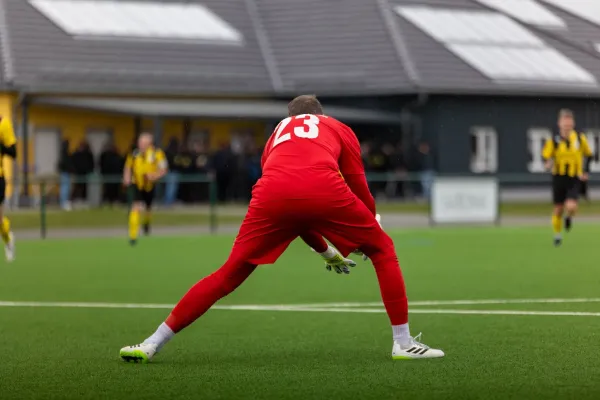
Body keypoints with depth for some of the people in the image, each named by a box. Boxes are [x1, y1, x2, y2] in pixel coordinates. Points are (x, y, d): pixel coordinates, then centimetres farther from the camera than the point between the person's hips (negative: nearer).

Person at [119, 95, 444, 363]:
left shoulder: (277, 135, 41)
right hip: (325, 190, -2)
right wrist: (368, 229, 47)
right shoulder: (338, 129, 33)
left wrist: (326, 251, 51)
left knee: (230, 273, 15)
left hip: (273, 194, 3)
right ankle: (403, 343, 17)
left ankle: (153, 344, 13)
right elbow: (359, 187, 28)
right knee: (382, 250, 20)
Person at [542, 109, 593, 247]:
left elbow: (588, 154, 11)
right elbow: (546, 156, -3)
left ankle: (568, 217, 19)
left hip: (575, 179, 0)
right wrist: (548, 164, -26)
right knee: (559, 208, 6)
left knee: (571, 207, -19)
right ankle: (557, 234, 29)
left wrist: (585, 172, 4)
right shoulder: (553, 141, -8)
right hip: (559, 177, 0)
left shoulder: (580, 139, -4)